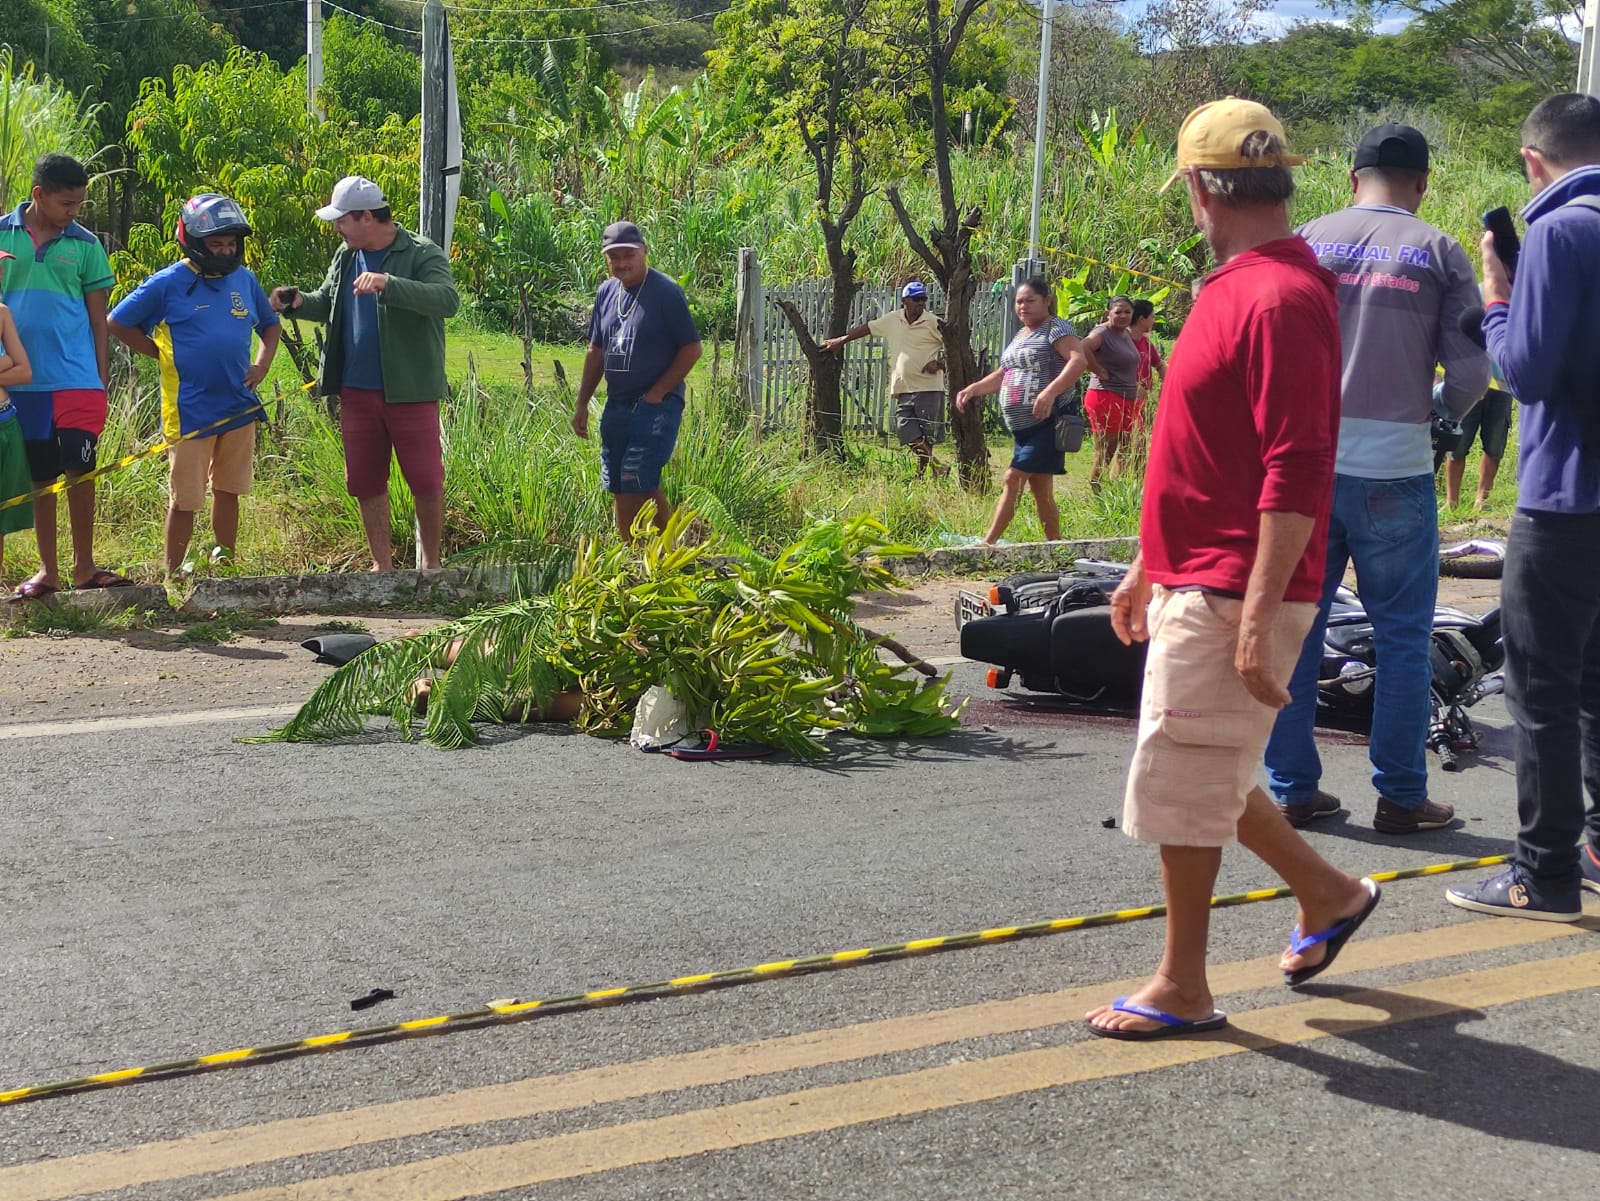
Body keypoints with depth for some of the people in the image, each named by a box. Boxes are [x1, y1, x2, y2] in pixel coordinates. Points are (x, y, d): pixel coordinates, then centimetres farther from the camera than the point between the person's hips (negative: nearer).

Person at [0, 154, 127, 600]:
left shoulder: (85, 244, 2)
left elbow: (98, 315, 6)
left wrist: (102, 376, 3)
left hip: (77, 379, -1)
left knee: (80, 471, -2)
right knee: (39, 477, 8)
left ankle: (84, 566, 10)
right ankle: (47, 570, 16)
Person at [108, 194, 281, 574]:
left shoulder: (245, 280, 7)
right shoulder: (168, 284, -7)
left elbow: (270, 325, 22)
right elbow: (118, 324, -1)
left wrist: (263, 364, 4)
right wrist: (164, 356, -4)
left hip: (239, 409, 5)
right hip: (190, 411, -5)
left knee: (228, 490, 15)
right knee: (185, 499, 0)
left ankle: (227, 564, 25)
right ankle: (172, 576, 9)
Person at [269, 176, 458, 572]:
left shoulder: (421, 254, -10)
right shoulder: (346, 257, 11)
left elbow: (448, 299, -27)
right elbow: (328, 304, 24)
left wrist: (389, 283, -38)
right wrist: (300, 302, 1)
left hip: (410, 392, -6)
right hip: (357, 391, 6)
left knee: (426, 482, 0)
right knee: (365, 483, 11)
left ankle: (431, 563, 18)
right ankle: (382, 566, 23)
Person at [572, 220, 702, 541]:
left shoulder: (665, 292, -11)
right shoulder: (606, 292, 9)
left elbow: (692, 349, -11)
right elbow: (596, 352, 17)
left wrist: (657, 393, -13)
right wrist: (582, 404, 14)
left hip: (656, 406, -7)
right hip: (616, 406, 7)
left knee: (638, 484, -14)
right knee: (620, 490, 9)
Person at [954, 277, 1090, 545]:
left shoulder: (1056, 328, -7)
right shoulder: (1020, 336, 20)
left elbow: (1079, 359, -23)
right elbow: (1003, 375, 29)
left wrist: (1050, 392, -35)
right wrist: (972, 389, 14)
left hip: (1046, 422, -9)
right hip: (1022, 427, 9)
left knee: (1013, 479, -13)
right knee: (1040, 488, 9)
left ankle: (988, 543, -14)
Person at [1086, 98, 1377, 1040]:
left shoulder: (1280, 297, -18)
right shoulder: (1237, 286, 14)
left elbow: (1296, 474, -24)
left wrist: (1256, 617, -26)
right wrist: (1148, 570, 23)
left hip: (1232, 598, -10)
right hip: (1195, 586, 10)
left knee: (1180, 786, -1)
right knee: (1202, 778, 18)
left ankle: (1182, 990, 13)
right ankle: (1329, 893, 33)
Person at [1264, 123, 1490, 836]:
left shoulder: (1306, 241, 5)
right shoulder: (1440, 253, -1)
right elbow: (1470, 372, -4)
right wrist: (1439, 417, 17)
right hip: (1394, 468, -2)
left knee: (1294, 624, 10)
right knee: (1403, 635, 7)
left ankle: (1293, 789, 16)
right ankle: (1400, 798, 12)